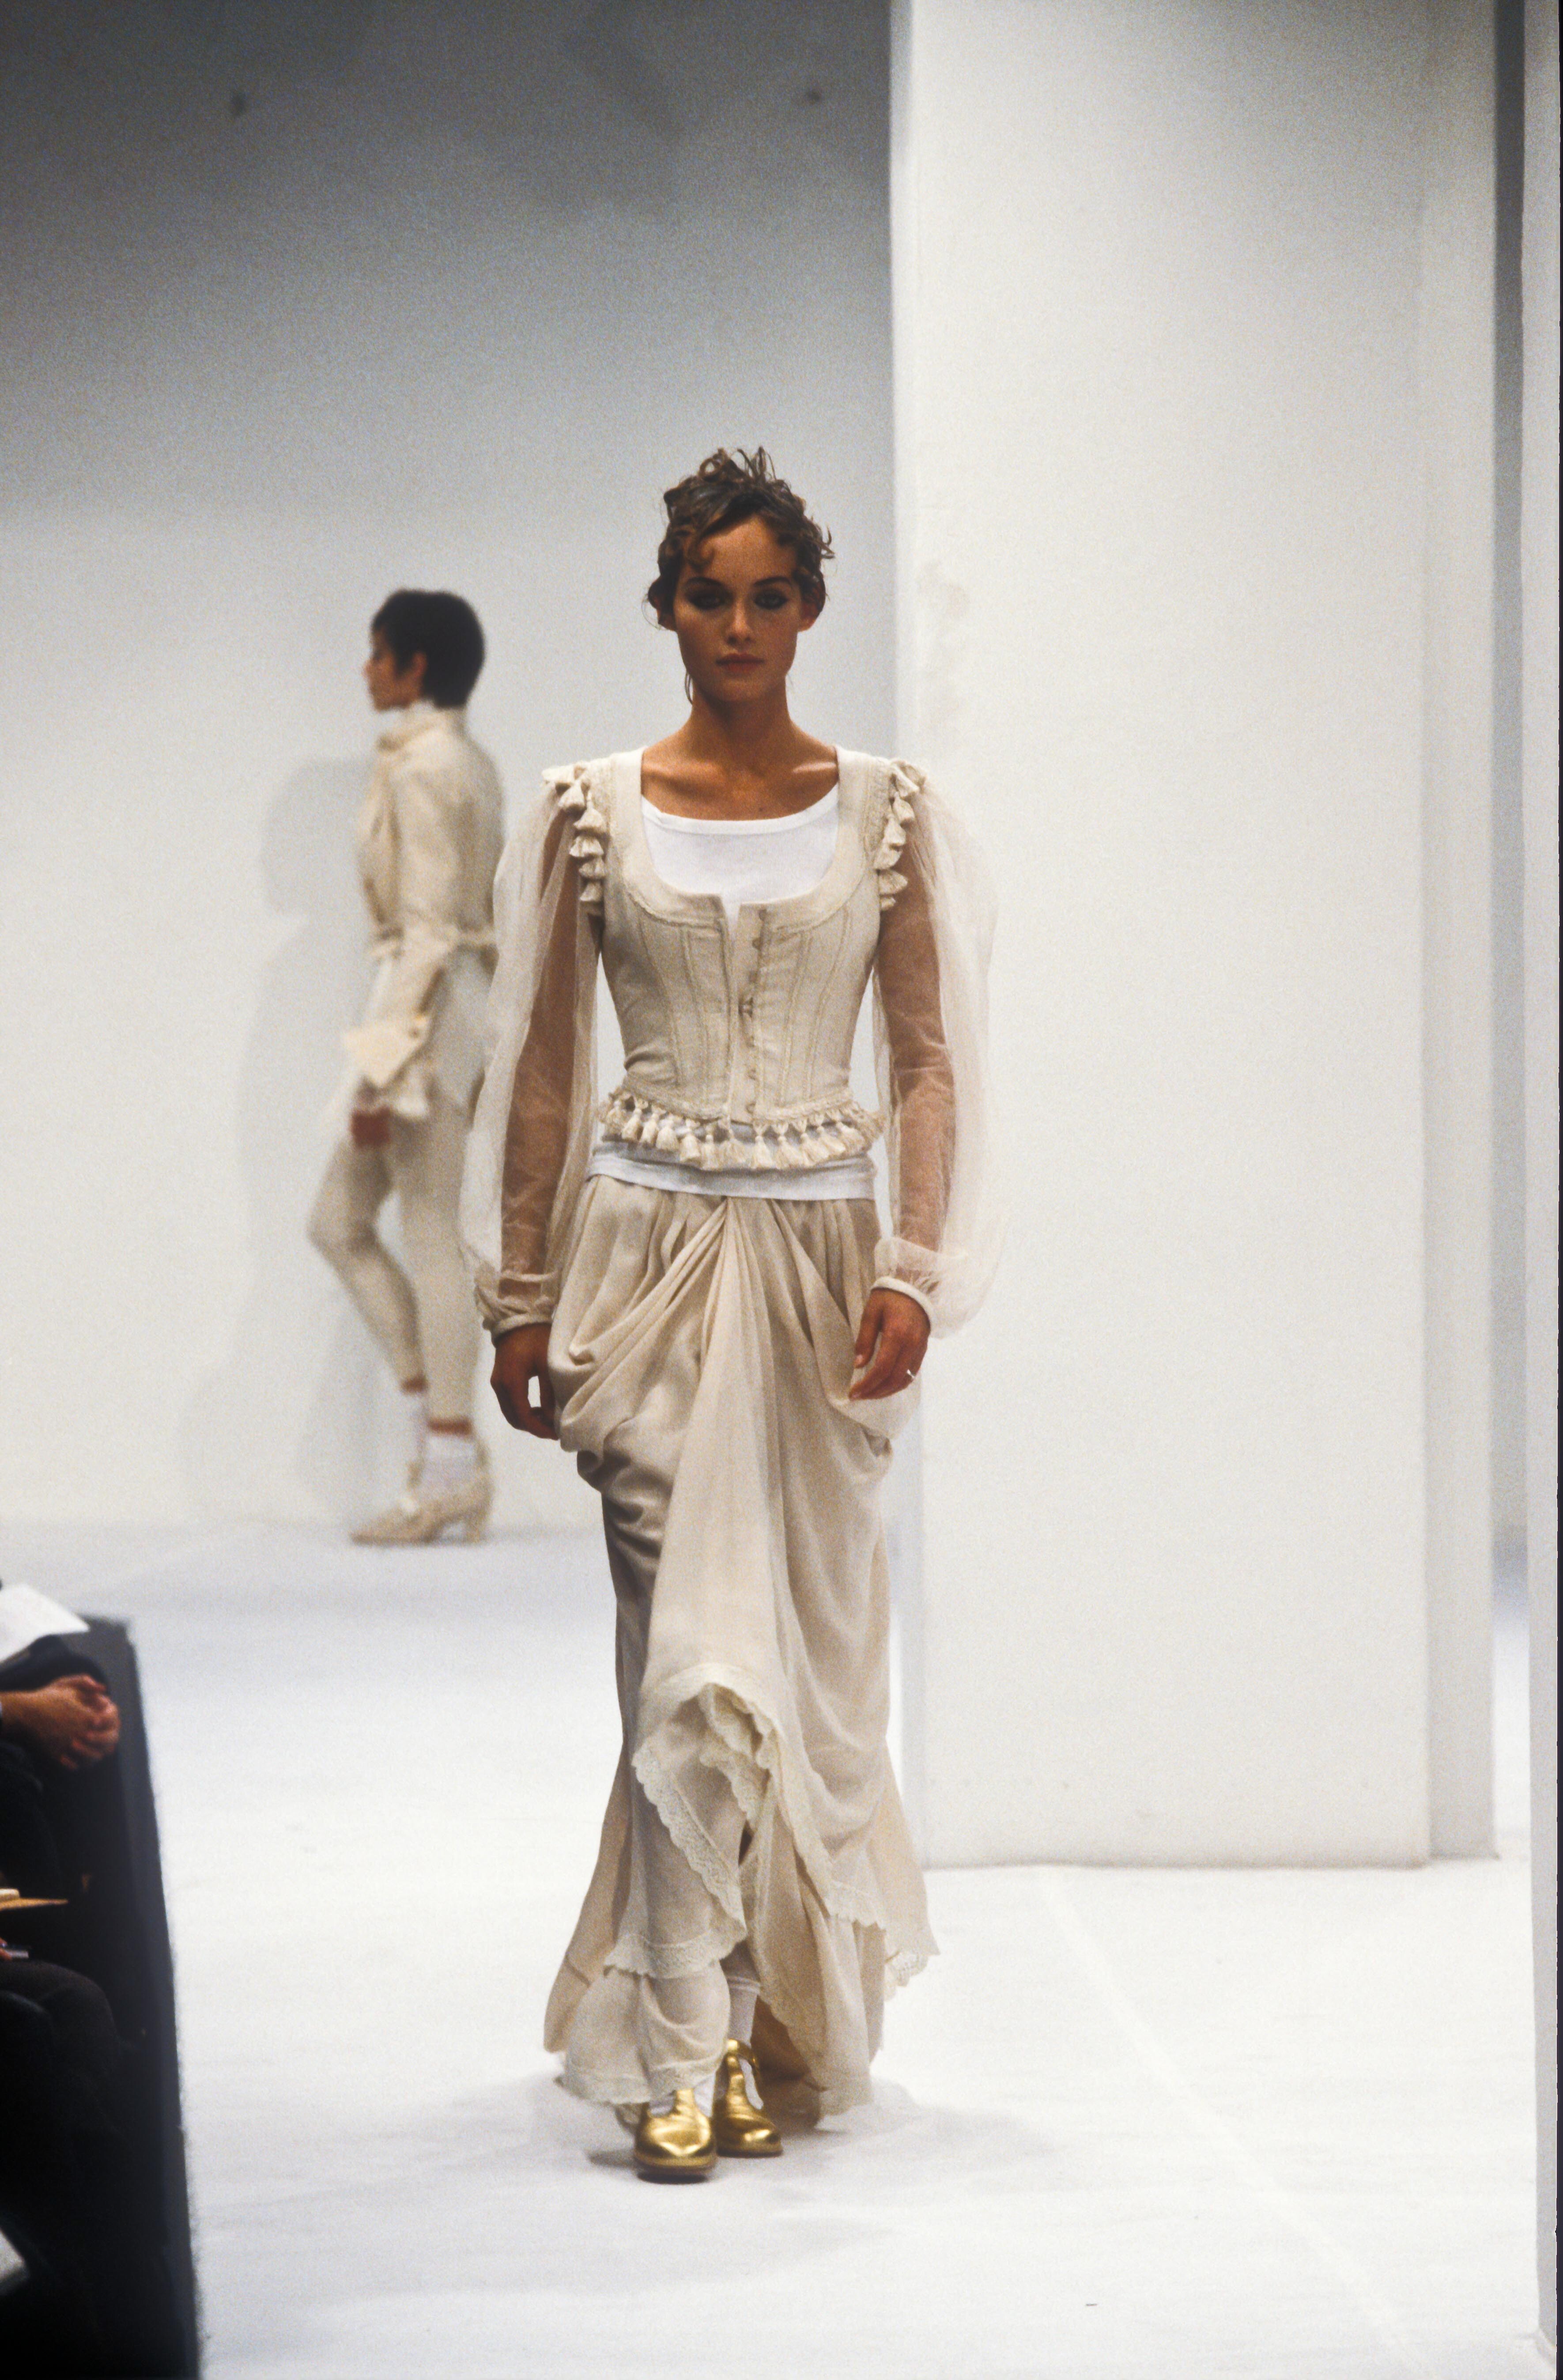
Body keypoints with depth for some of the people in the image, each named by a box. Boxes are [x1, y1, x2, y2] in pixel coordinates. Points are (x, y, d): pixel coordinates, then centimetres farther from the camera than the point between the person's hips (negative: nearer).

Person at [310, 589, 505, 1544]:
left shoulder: (421, 769, -13)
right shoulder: (471, 764, 15)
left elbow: (428, 929, -18)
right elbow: (494, 920, 18)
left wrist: (383, 1064, -19)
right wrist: (487, 1053, 22)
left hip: (429, 1002, -10)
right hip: (467, 1001, 10)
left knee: (431, 1235, -4)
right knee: (339, 1221, 13)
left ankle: (451, 1467, 1)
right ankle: (446, 1436, 11)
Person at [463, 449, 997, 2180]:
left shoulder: (889, 817, 4)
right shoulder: (590, 814, 2)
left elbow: (932, 1064, 3)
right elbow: (541, 1071, 6)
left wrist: (914, 1275, -7)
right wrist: (522, 1297, 4)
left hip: (819, 1251, 2)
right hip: (653, 1250, -1)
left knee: (810, 1638, 8)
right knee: (696, 1645, -8)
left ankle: (791, 2004, 23)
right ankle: (687, 2046, -2)